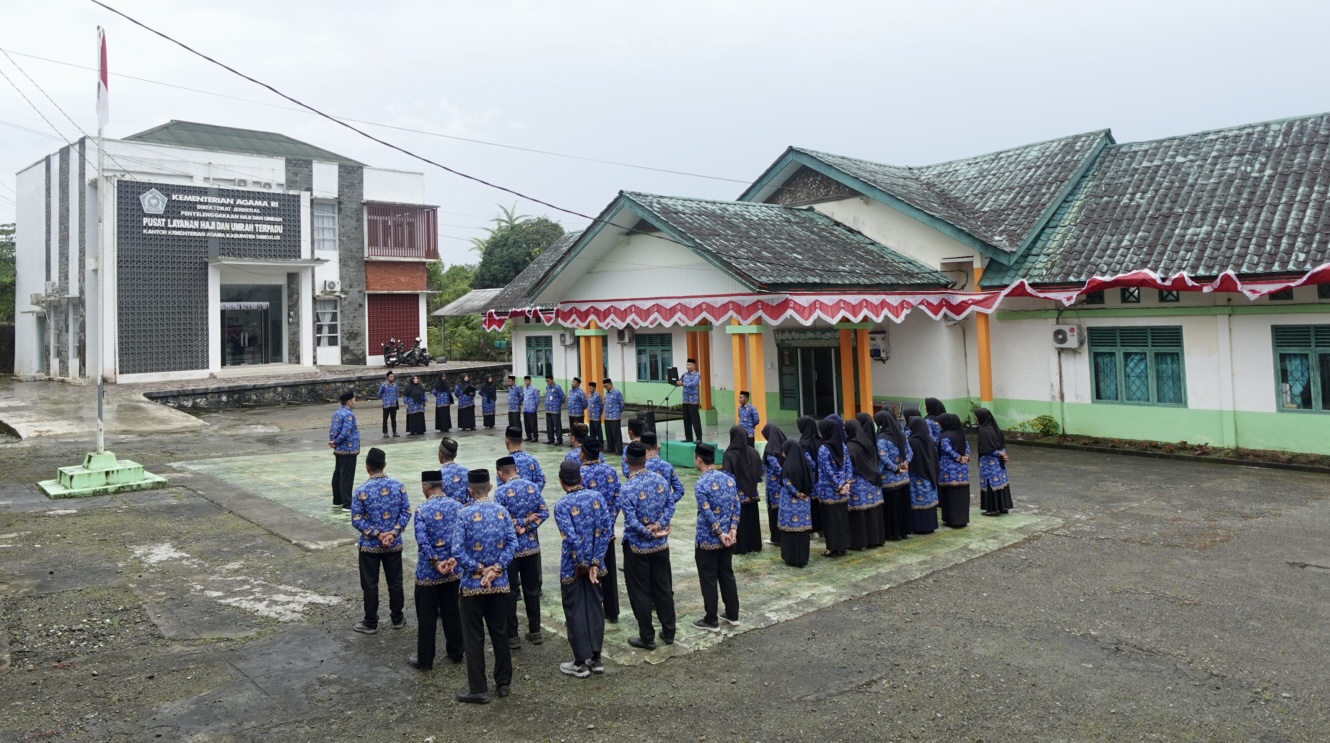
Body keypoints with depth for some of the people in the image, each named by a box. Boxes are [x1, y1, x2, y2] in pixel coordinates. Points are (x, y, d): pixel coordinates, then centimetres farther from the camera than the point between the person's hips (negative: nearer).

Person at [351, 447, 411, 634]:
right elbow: (406, 512, -5)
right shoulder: (398, 486, -5)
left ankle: (371, 623, 18)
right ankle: (397, 618, 26)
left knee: (370, 584, 9)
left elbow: (357, 520, -13)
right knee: (395, 581, 15)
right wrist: (393, 532, -10)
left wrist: (377, 534, -11)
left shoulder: (362, 491, -14)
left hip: (370, 546, -3)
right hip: (394, 544, 3)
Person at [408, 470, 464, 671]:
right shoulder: (456, 506, -1)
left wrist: (436, 563, -15)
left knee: (427, 617, 6)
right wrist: (453, 559, -11)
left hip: (428, 572, -4)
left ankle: (425, 660, 15)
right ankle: (456, 653, 27)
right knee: (452, 613, 16)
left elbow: (422, 541, -21)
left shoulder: (422, 510, -13)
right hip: (453, 571, 4)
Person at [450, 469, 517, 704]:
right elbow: (512, 543, -6)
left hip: (473, 585, -4)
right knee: (500, 633, 15)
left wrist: (479, 569, -10)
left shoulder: (465, 514, -12)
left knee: (474, 638, 6)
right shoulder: (502, 511, 0)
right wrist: (496, 568, -10)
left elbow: (457, 551, -17)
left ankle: (478, 690, 12)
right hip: (500, 584, 4)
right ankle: (504, 683, 25)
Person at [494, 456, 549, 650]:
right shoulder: (532, 486, 2)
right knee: (532, 589, 14)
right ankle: (535, 632, 21)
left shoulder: (501, 491, -13)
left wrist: (519, 525, -7)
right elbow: (544, 512, -2)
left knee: (510, 592, 6)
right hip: (532, 546, 4)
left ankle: (512, 636, 11)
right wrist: (527, 526, -7)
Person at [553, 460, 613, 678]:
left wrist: (583, 564, -11)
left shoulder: (562, 505, -15)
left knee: (575, 612, 6)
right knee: (595, 608, 14)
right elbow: (607, 529, -7)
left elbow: (572, 538, -23)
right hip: (594, 563, 5)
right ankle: (595, 658, 22)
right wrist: (595, 562, -6)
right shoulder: (597, 497, -2)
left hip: (572, 566, -5)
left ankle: (581, 663, 13)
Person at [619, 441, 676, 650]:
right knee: (664, 588, 16)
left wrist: (649, 533, -10)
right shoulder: (660, 480, -3)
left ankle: (647, 638, 16)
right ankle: (668, 633, 25)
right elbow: (670, 505, -1)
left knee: (640, 593, 7)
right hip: (661, 545, 5)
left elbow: (632, 522, -23)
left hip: (637, 547, -5)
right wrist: (659, 525, -10)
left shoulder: (627, 489, -21)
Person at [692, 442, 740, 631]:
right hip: (728, 539, 7)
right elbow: (736, 506, 3)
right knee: (727, 575, 18)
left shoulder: (701, 484, -20)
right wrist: (732, 529, -1)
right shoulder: (729, 478, 2)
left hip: (707, 541, -7)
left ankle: (711, 621, 14)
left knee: (709, 580, 5)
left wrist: (720, 534, -12)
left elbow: (708, 514, -21)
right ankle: (733, 614, 28)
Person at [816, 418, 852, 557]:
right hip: (842, 490, 6)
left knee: (830, 518, 3)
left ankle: (833, 548, 9)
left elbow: (829, 471, -16)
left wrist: (838, 486, -10)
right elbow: (848, 466, 2)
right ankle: (842, 546, 20)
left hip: (829, 490, -6)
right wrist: (846, 483, -1)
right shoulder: (842, 445, 3)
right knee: (842, 516, 13)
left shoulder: (823, 449, -16)